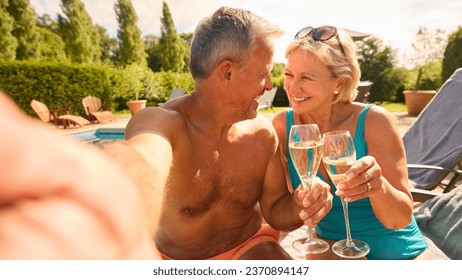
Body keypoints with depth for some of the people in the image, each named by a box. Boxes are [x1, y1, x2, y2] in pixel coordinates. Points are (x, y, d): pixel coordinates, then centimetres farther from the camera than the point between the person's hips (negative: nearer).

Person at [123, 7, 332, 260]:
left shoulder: (262, 132, -10)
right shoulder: (161, 122, -23)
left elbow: (274, 209, -1)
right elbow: (143, 160, -48)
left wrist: (300, 208, -23)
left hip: (249, 247, 0)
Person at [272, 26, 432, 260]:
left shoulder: (373, 122, -18)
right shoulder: (283, 125, -12)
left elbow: (401, 219, -16)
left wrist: (378, 186, -36)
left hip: (396, 253, 1)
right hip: (331, 249, 0)